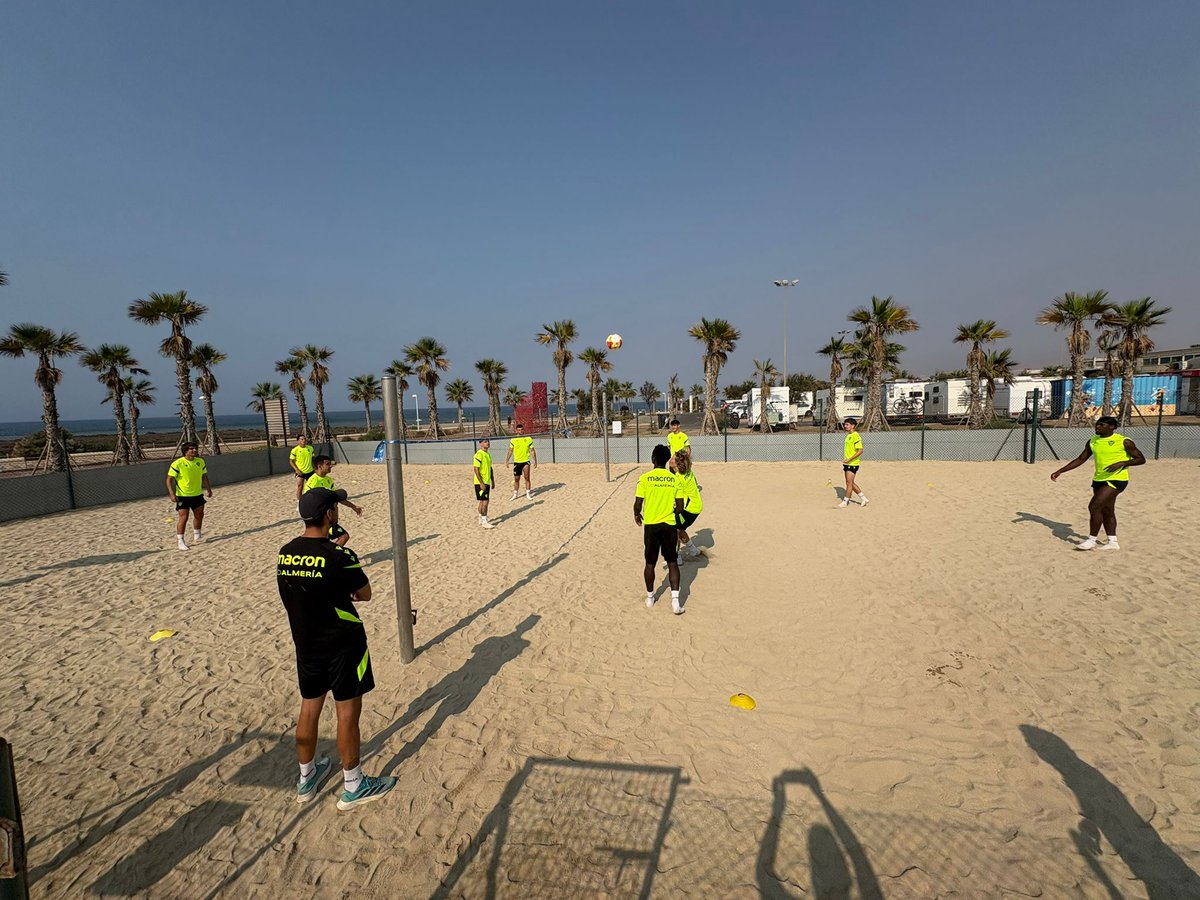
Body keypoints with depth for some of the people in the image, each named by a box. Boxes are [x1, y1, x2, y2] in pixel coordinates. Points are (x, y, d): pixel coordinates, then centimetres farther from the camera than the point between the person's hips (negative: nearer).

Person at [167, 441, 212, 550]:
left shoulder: (200, 462, 2)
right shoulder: (177, 464, -15)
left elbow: (204, 476, 15)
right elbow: (169, 479, -13)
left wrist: (208, 489, 13)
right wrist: (172, 494, -21)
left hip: (197, 494, 6)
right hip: (183, 496, -6)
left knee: (199, 515, 14)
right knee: (183, 517, -7)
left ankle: (197, 535, 34)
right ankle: (181, 542, 2)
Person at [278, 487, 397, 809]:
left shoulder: (285, 553, -2)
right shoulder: (339, 556, -23)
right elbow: (365, 594, -11)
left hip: (305, 645, 7)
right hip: (342, 645, -6)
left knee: (309, 709, 20)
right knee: (348, 711, 7)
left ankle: (307, 778, 38)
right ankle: (353, 787, 21)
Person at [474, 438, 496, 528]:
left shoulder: (488, 454, 13)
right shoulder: (479, 454, -14)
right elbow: (476, 469, -18)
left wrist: (493, 481, 19)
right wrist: (481, 483, -21)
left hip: (487, 482, 9)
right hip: (480, 483, -9)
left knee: (482, 501, 14)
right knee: (485, 501, -9)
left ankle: (481, 519, 23)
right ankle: (484, 522, -4)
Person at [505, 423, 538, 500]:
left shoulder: (529, 439, 0)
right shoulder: (513, 440, 2)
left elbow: (532, 451, 3)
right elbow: (510, 451, 6)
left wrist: (535, 461, 0)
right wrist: (507, 460, -4)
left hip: (526, 461, -1)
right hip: (516, 462, 1)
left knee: (527, 478, -6)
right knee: (516, 479, 8)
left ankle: (528, 494, 3)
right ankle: (515, 494, 20)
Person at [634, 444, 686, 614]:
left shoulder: (645, 478, -8)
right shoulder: (675, 479, -2)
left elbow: (638, 504, -8)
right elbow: (680, 507, -1)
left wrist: (637, 515, 13)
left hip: (650, 525, -1)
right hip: (669, 525, 1)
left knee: (650, 563, 13)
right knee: (672, 562, 8)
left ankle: (650, 597, 27)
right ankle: (675, 600, -1)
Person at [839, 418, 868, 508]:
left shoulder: (856, 436, -14)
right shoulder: (848, 436, 14)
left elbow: (860, 451, -20)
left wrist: (849, 459, -24)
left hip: (853, 464, -9)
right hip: (847, 463, 9)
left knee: (849, 483, -1)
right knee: (851, 483, 13)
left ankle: (845, 501, 7)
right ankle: (863, 498, 23)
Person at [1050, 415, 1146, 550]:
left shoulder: (1124, 442, -10)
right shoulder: (1093, 442, 7)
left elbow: (1141, 459, -5)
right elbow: (1080, 459, 12)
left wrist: (1122, 463, -23)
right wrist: (1060, 472, 5)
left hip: (1116, 480, -7)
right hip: (1098, 479, 7)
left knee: (1094, 506, -16)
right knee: (1106, 511, 13)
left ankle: (1092, 540, -6)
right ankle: (1113, 542, 24)